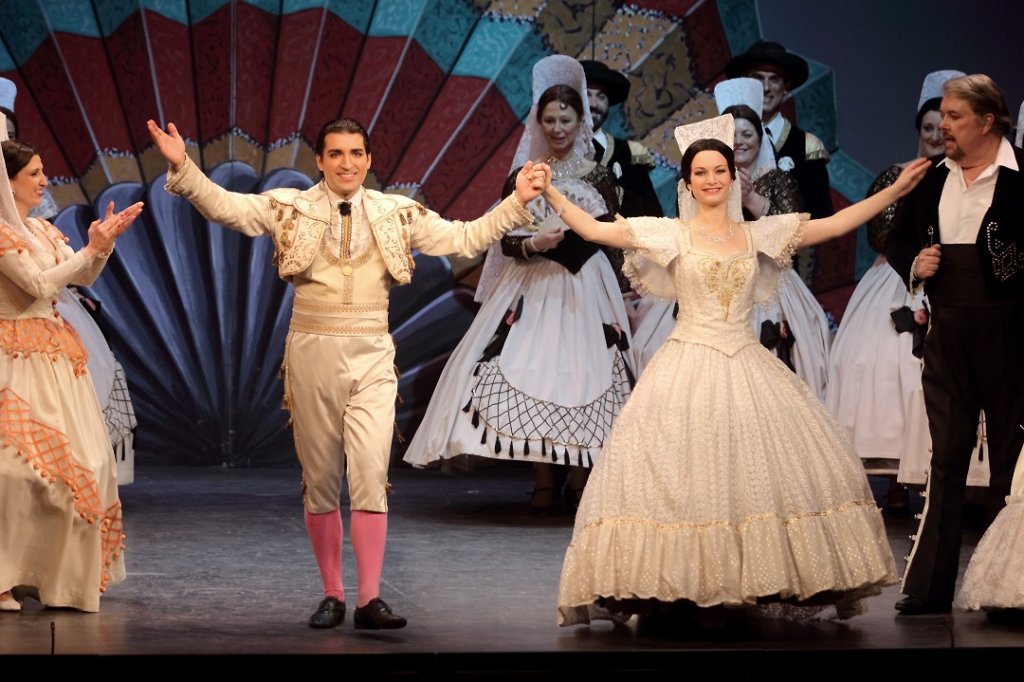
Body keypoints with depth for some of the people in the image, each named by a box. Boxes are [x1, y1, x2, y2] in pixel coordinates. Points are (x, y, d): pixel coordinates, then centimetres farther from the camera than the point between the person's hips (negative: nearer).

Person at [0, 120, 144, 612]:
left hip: (55, 357, 9)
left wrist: (104, 242, -5)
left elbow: (84, 277, 12)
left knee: (72, 462, 10)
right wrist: (92, 249, -13)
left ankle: (56, 571, 17)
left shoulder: (42, 229, 14)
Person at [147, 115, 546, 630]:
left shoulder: (398, 215, 8)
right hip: (312, 354, 0)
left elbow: (464, 239, 8)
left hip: (371, 356, 0)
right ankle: (332, 595, 15)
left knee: (370, 473, -11)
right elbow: (224, 207, -5)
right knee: (319, 479, 5)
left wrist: (517, 202, 1)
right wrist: (183, 168, -18)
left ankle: (370, 600, -10)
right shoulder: (290, 208, 4)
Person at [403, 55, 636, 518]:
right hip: (533, 288, 0)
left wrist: (626, 299, 3)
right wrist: (533, 243, -18)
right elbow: (506, 240, 3)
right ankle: (543, 484, -3)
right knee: (529, 375, -8)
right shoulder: (523, 176, 6)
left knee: (583, 375, -5)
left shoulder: (598, 176, 5)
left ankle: (579, 484, 3)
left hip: (586, 288, 0)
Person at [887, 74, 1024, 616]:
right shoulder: (934, 178, 9)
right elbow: (897, 239, 19)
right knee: (945, 458, 7)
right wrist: (913, 263, 0)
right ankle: (929, 586, 9)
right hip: (948, 333, 5)